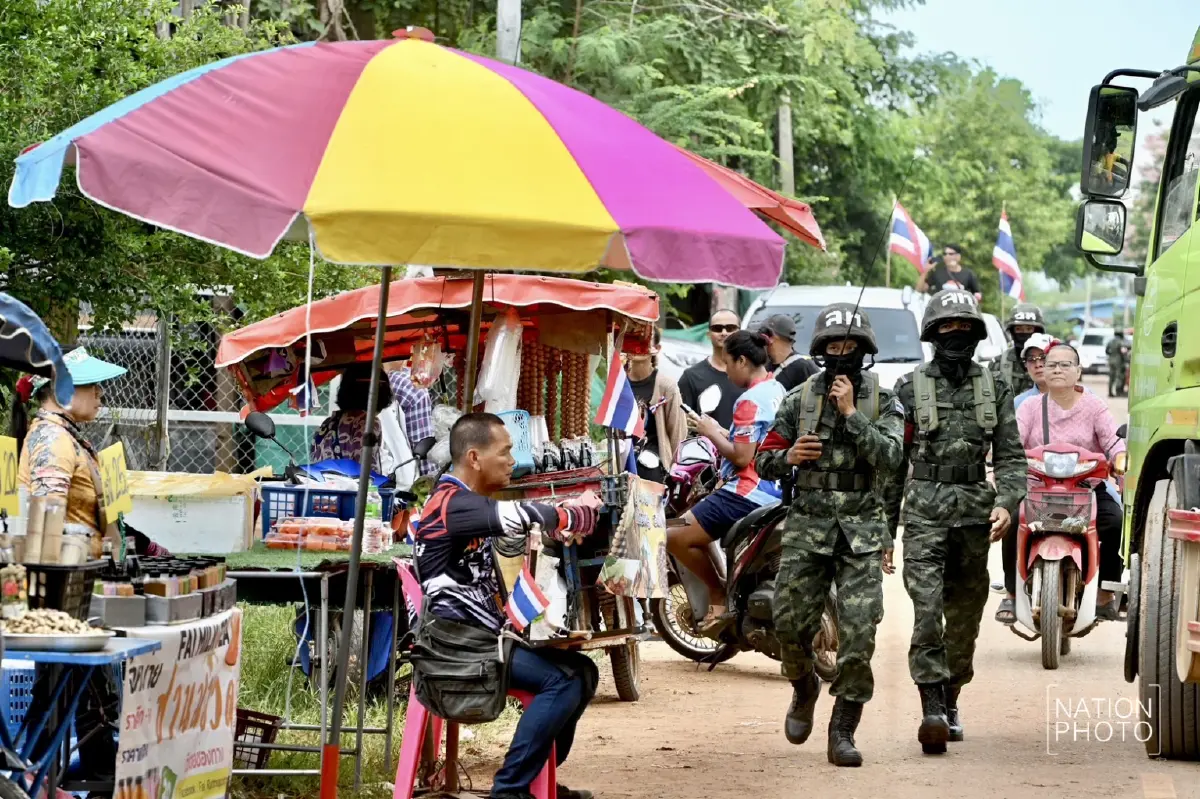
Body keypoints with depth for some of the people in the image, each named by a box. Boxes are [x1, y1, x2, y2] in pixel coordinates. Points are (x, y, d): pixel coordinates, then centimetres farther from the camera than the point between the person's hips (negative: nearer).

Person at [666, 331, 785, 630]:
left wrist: (712, 433, -9)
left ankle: (719, 595, -2)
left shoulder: (751, 401, -17)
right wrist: (723, 433, 13)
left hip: (749, 493, -11)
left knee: (676, 537, -11)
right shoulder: (778, 391, 12)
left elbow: (741, 457, -22)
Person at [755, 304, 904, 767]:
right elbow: (764, 462, 11)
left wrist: (851, 413, -16)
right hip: (807, 525, 2)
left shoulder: (882, 402, 3)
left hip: (862, 530, -2)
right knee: (791, 624, -1)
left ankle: (842, 732, -5)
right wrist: (788, 456, -11)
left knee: (858, 632, -11)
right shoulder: (800, 399, 7)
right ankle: (804, 689, 32)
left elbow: (890, 458, -13)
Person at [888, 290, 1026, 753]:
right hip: (925, 511, -3)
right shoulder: (910, 389, 5)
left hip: (975, 515, 3)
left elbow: (1011, 457, 10)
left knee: (966, 615, 9)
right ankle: (932, 708, -21)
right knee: (927, 608, -15)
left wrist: (1006, 504, -8)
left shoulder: (994, 390, 10)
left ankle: (951, 700, 25)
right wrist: (886, 525, 5)